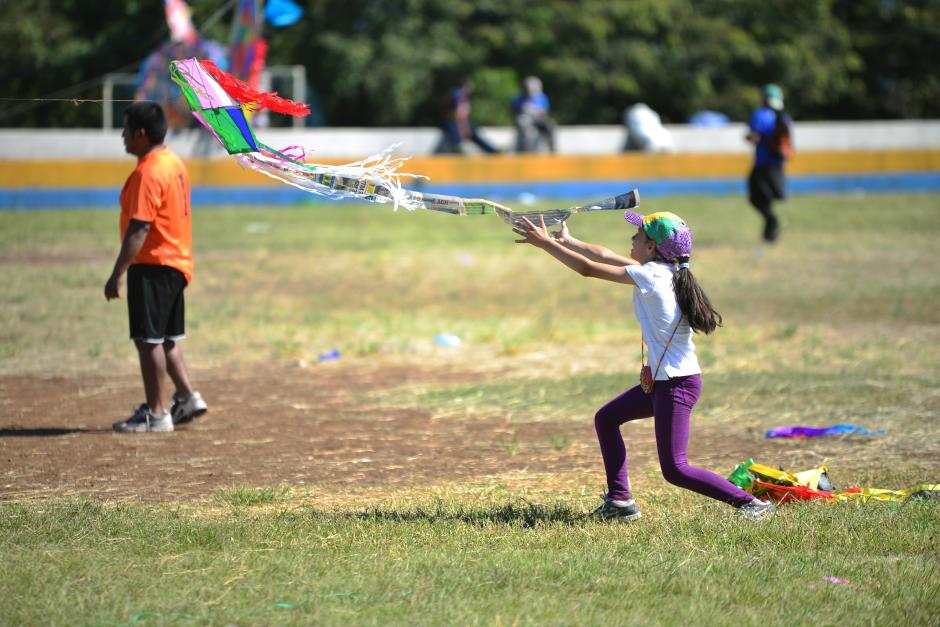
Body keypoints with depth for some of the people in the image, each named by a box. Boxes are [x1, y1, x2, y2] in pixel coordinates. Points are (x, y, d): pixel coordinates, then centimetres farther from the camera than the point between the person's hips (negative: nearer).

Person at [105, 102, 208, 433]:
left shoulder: (148, 173, -18)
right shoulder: (173, 163, 13)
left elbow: (138, 230, -24)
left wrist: (118, 273, -23)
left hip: (153, 265, -10)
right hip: (177, 263, 10)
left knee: (148, 340, -4)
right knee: (165, 338, 19)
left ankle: (155, 413, -1)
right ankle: (187, 397, 17)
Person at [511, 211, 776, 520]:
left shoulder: (651, 274, -17)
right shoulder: (664, 270, 8)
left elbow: (588, 268, -12)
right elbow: (605, 256, 20)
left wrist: (546, 243, -4)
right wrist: (566, 241, 25)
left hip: (677, 383, -10)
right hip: (662, 380, 10)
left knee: (675, 469, -9)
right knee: (606, 419, 21)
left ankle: (753, 504, -8)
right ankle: (620, 501, 21)